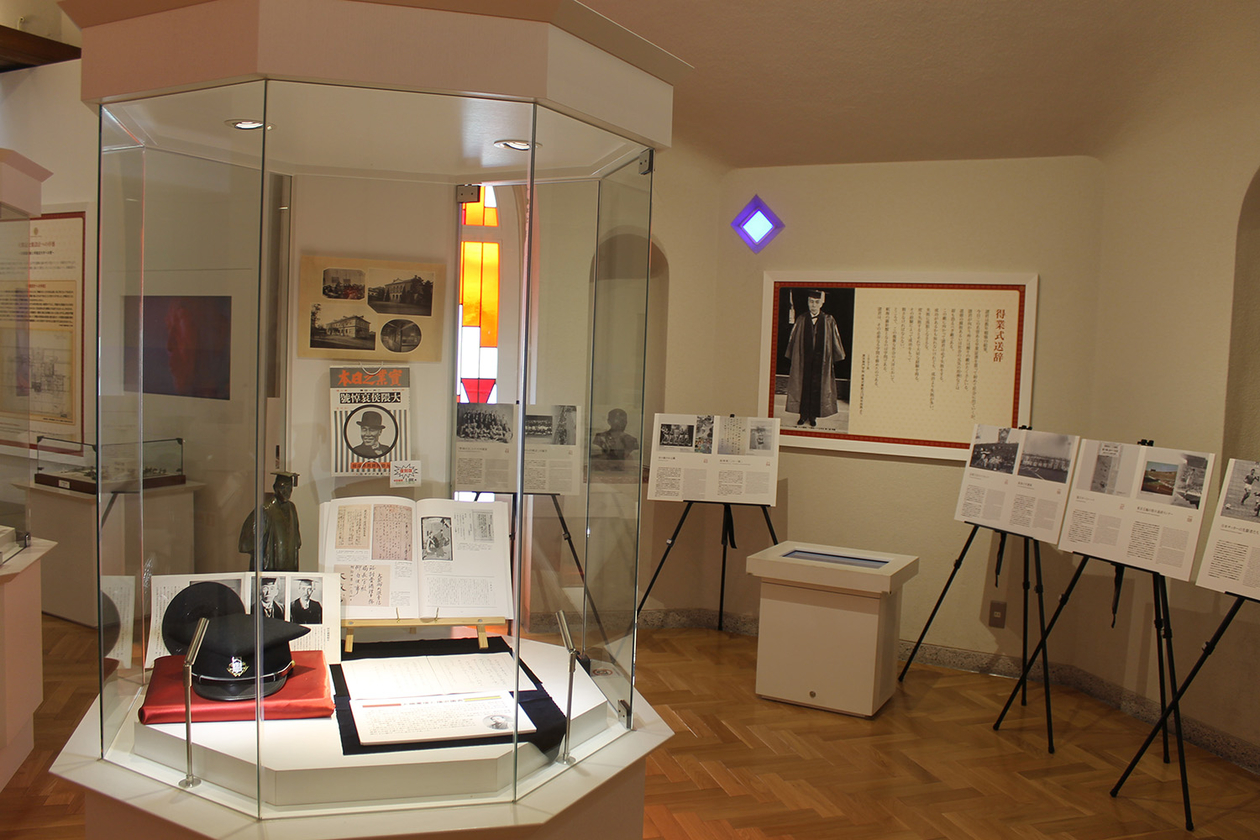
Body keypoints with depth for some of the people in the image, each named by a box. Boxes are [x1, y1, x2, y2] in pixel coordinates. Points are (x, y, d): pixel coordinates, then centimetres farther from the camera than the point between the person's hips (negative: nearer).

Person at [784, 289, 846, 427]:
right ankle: (803, 415, 15)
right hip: (804, 359, 1)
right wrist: (793, 357, 3)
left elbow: (834, 340, 2)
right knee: (803, 386, 4)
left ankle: (813, 416, 15)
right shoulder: (801, 320, 3)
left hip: (821, 360, -1)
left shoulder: (828, 321, 1)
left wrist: (834, 358, -2)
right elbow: (794, 339, 6)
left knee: (817, 388, 4)